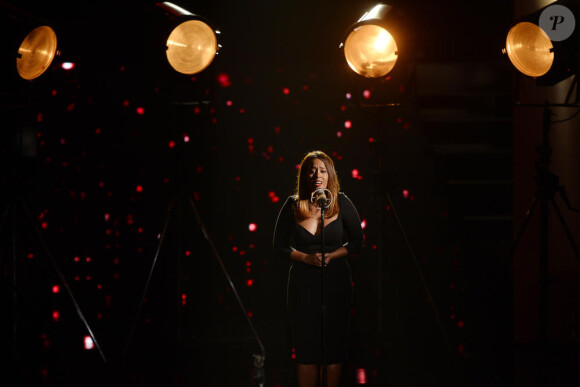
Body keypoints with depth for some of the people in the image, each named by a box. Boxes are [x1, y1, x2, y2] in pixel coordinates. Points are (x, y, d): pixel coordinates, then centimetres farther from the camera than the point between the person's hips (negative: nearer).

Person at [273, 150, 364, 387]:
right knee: (306, 348, 2)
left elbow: (357, 241, 4)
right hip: (302, 284, 0)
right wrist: (306, 258, -13)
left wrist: (330, 256, -12)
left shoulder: (341, 203, -2)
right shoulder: (293, 206, -2)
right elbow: (280, 246, 4)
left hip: (336, 281, 0)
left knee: (334, 345, 3)